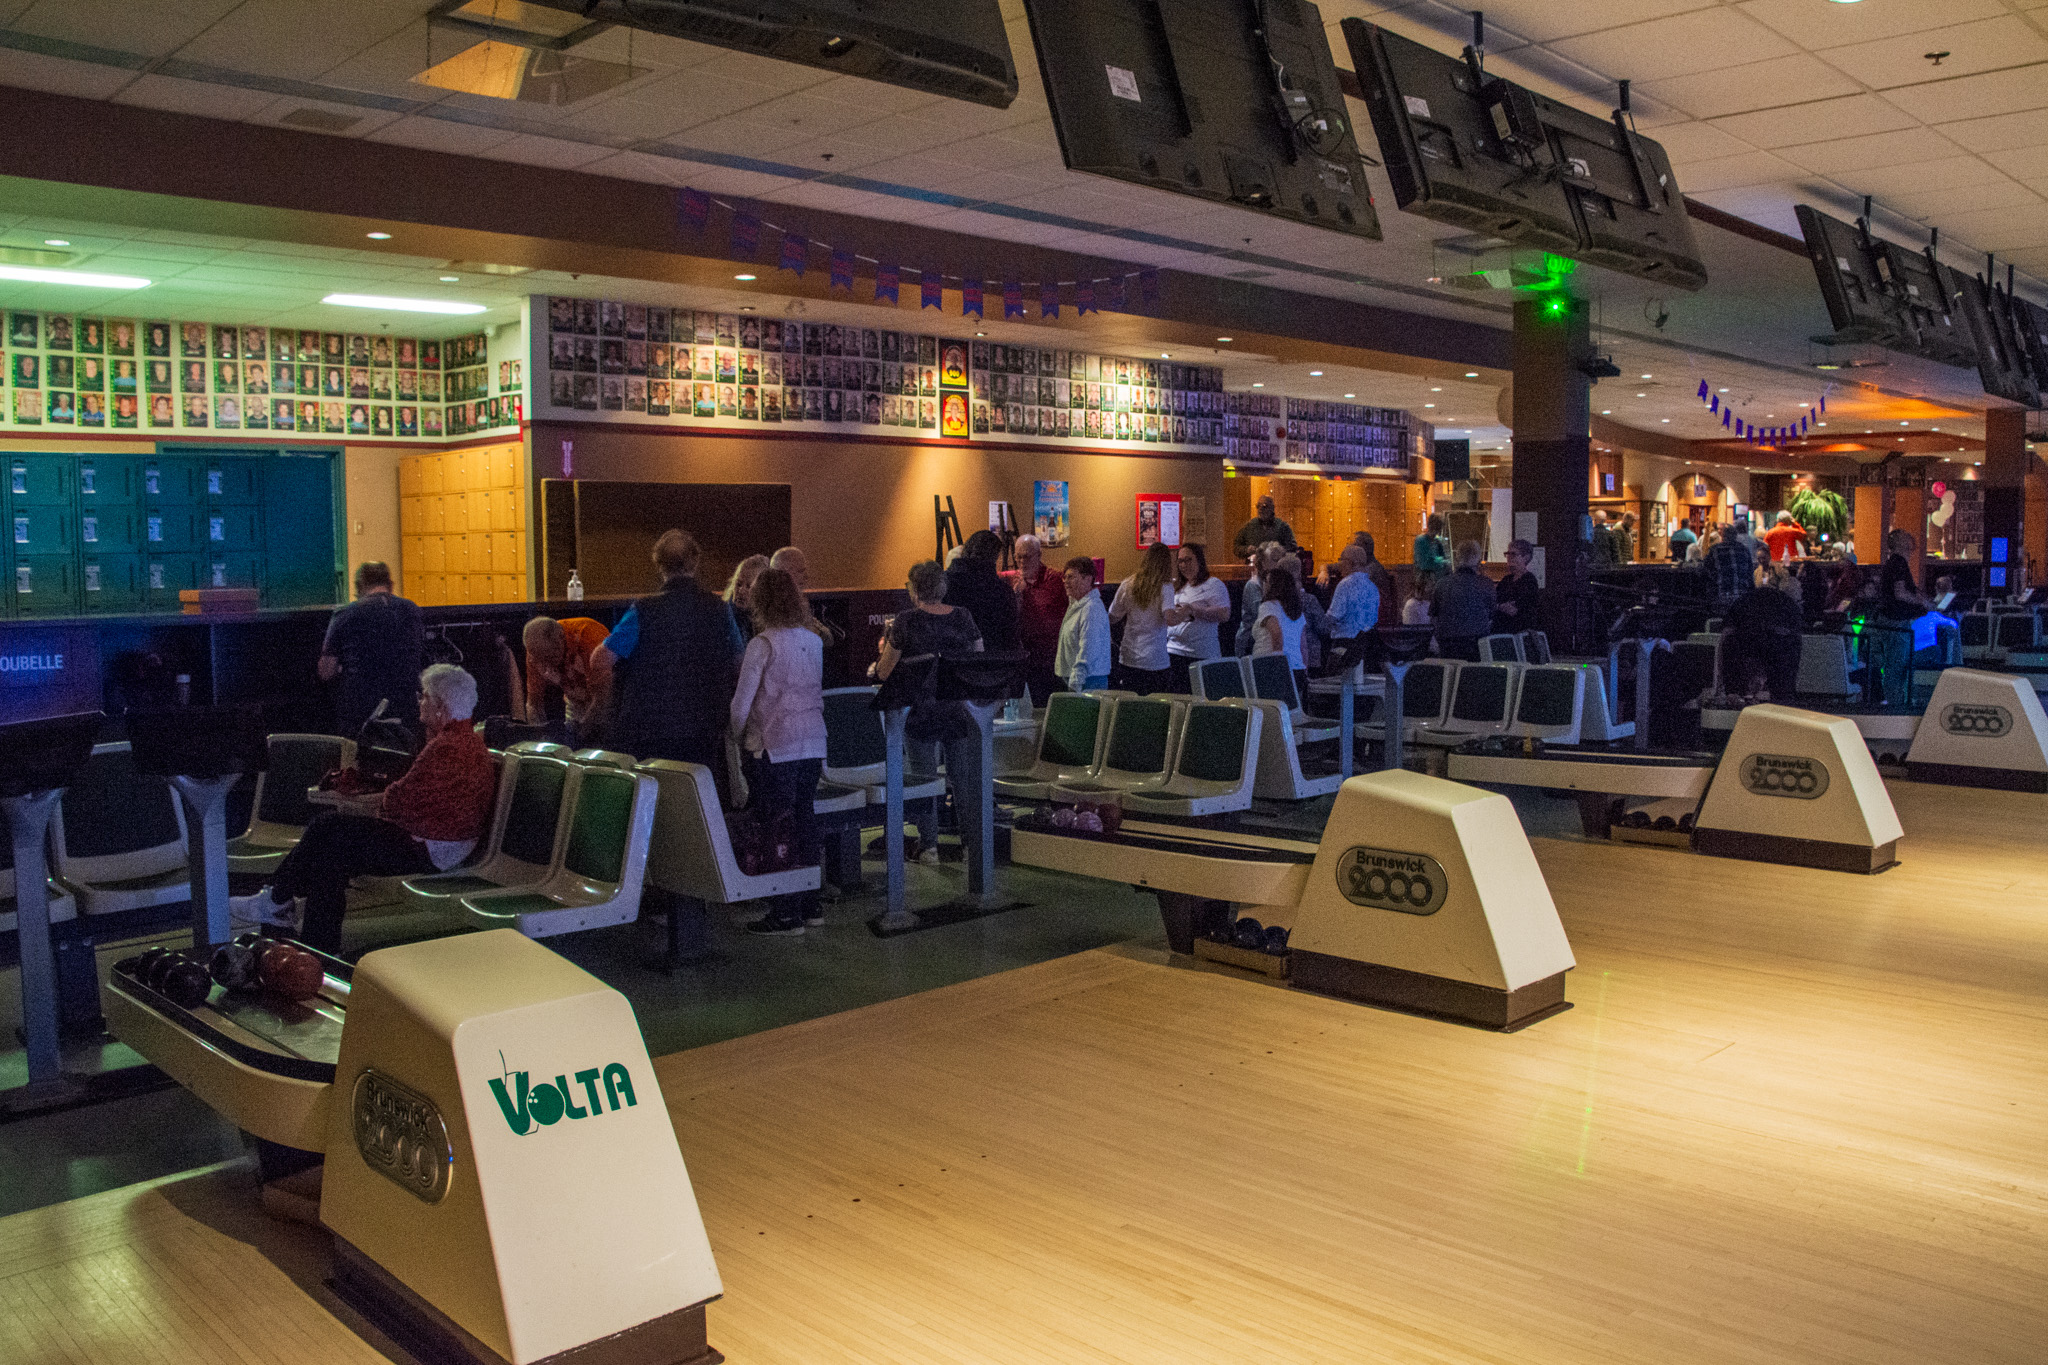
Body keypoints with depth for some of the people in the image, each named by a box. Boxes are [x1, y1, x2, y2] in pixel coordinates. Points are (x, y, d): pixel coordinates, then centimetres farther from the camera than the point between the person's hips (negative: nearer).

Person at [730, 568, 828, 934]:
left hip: (775, 745, -6)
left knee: (776, 826, -1)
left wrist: (738, 738, 5)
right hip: (813, 742, 6)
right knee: (804, 818, 13)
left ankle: (787, 913, 1)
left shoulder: (762, 644, -11)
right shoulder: (814, 641, 8)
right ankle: (810, 905, 19)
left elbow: (741, 703, -9)